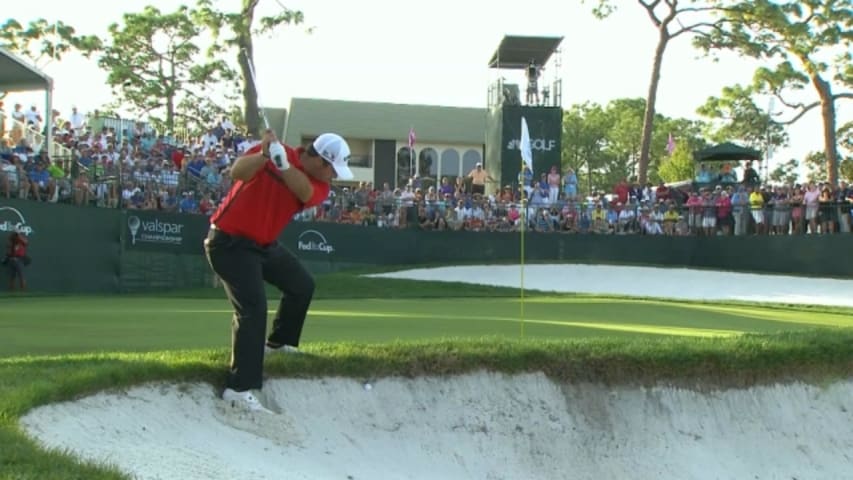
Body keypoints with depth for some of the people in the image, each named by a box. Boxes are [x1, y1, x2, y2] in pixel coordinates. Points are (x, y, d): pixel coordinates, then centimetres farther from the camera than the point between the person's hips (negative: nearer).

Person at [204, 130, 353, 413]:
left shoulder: (320, 186, -4)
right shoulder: (272, 152, -17)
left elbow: (304, 192, -28)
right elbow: (237, 172, -35)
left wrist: (283, 163, -45)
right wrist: (263, 155, -54)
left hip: (264, 244, 8)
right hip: (231, 242, -8)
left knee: (302, 286, 22)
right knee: (253, 307, -22)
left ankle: (278, 343, 44)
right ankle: (239, 388, -25)